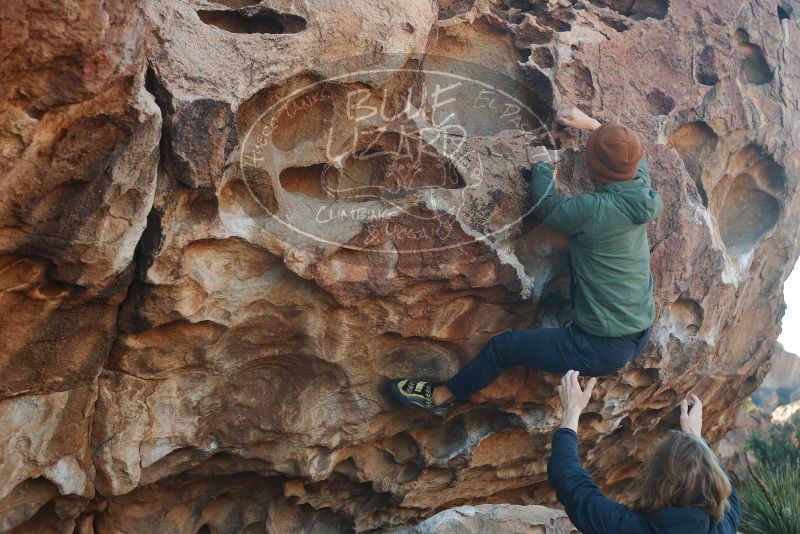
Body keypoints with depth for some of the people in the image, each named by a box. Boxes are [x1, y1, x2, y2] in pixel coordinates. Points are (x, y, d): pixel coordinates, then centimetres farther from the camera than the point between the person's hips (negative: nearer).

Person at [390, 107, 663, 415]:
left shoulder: (595, 210, -24)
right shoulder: (642, 196, -2)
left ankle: (442, 397, 23)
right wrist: (591, 124, 22)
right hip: (640, 339, 8)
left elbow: (546, 208, -6)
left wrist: (540, 166, 8)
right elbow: (633, 154, 20)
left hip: (603, 349, -8)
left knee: (503, 346, 4)